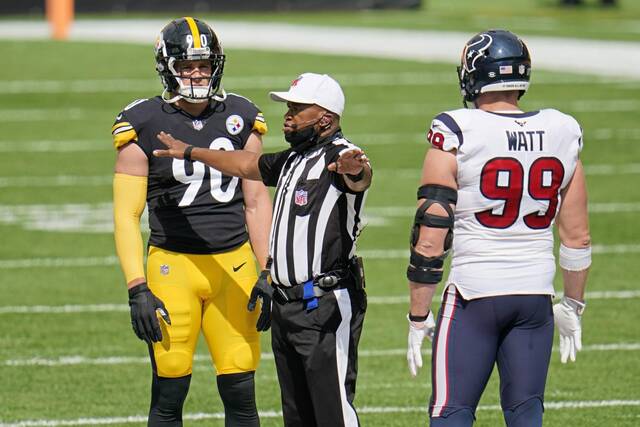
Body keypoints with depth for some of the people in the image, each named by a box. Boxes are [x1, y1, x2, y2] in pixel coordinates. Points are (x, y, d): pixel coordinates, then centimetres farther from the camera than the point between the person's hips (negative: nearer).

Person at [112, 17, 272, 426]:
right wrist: (137, 289, -12)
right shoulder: (144, 124, -4)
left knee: (240, 392, 0)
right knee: (169, 394, -1)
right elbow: (127, 215, -4)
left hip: (234, 263, 3)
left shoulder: (241, 117, 6)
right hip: (173, 265, -2)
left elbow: (257, 201, 12)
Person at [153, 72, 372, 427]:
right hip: (286, 305, 10)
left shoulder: (339, 158, -15)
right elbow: (246, 165, 30)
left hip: (326, 307, -10)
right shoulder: (292, 161, 14)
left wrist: (355, 171, -61)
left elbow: (358, 180, -37)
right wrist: (190, 152, 39)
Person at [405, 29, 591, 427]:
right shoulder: (562, 134, 3)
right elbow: (577, 237, 9)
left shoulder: (456, 135, -9)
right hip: (536, 293, 4)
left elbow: (430, 239, -9)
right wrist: (572, 305, 22)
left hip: (474, 293, -4)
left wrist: (419, 317, -1)